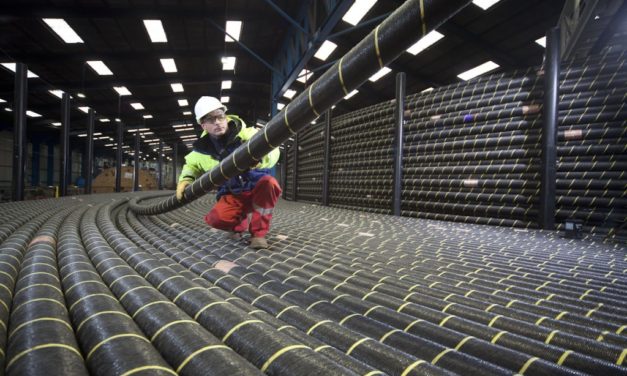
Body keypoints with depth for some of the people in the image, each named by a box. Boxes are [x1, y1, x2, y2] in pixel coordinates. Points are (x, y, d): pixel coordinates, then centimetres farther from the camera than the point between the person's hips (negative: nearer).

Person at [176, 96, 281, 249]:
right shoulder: (202, 149, -1)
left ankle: (258, 232, -18)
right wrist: (185, 180, 1)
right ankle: (241, 222, 11)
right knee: (216, 219, -27)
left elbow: (273, 150, -26)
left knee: (269, 183, -37)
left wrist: (261, 158, -49)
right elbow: (191, 164, 21)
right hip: (233, 195, 2)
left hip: (257, 187, -2)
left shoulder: (246, 133, -14)